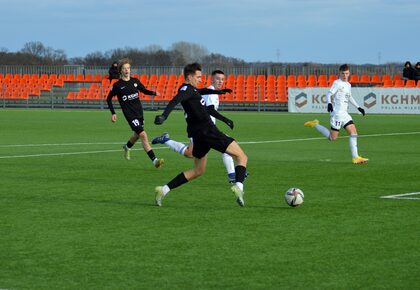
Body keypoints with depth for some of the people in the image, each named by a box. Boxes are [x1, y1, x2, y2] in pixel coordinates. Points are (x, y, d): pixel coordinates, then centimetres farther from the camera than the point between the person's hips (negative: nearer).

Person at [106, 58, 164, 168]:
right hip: (129, 114, -6)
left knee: (137, 135, 22)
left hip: (139, 111, 6)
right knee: (143, 135, -17)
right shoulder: (117, 85, -6)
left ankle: (127, 147, 56)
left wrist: (153, 93, -6)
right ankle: (154, 160, -21)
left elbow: (144, 90, 15)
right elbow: (109, 98, 5)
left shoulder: (135, 81, 4)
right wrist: (113, 113, -2)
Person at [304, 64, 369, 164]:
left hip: (344, 114, 8)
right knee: (332, 138, -6)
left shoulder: (348, 85, 17)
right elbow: (329, 94, -16)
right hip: (337, 113, -8)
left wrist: (358, 107, 30)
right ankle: (315, 125, 10)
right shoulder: (337, 83, -8)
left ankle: (355, 157, -2)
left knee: (353, 132, -2)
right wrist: (329, 103, -35)